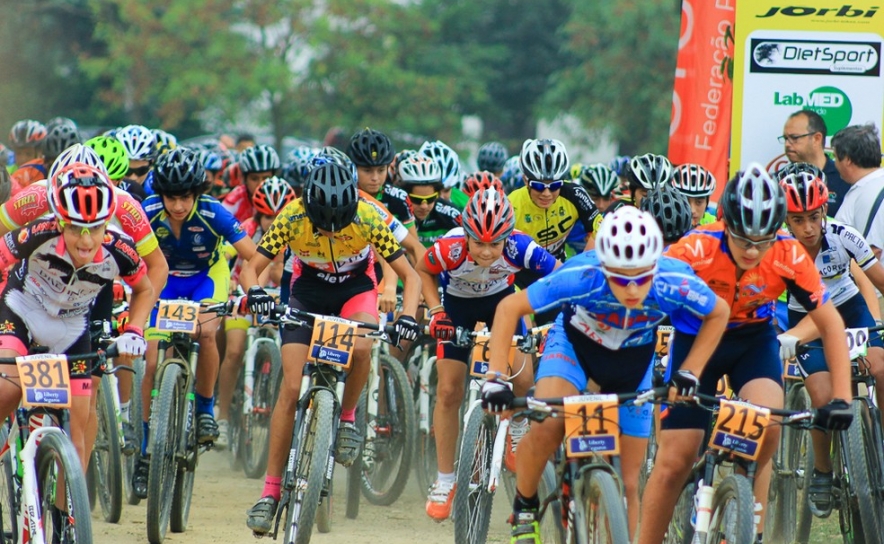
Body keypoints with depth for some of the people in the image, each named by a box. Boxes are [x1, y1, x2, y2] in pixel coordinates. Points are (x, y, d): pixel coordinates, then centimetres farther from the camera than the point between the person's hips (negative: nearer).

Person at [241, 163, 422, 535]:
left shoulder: (368, 219, -30)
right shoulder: (292, 217, -28)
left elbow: (410, 275, -23)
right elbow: (251, 269, -23)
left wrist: (407, 317, -40)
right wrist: (255, 292, -45)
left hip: (356, 287, -1)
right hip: (308, 289, 1)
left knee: (361, 347, -35)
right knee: (291, 389, -10)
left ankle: (348, 417, -6)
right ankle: (271, 489, -4)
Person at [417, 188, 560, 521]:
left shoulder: (519, 248, -37)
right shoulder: (451, 249, -35)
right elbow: (423, 270, -13)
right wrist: (436, 312, -23)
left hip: (501, 297, 0)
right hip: (458, 302, 0)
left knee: (523, 378, -19)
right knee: (449, 391, -4)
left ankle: (518, 430, 16)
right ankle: (444, 482, 9)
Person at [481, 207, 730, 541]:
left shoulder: (675, 284, -35)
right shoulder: (582, 278, -38)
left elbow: (719, 314, -12)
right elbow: (509, 308, -26)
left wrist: (690, 373, -20)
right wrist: (497, 378, -32)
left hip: (633, 358, 2)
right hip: (576, 342, -2)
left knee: (627, 483, 1)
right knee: (547, 428, -29)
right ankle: (524, 507, -2)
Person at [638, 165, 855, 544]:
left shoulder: (789, 256, -25)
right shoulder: (695, 249, -31)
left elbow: (830, 323, -17)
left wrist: (840, 398, -24)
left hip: (754, 340, 1)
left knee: (768, 425, -27)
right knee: (674, 461, -6)